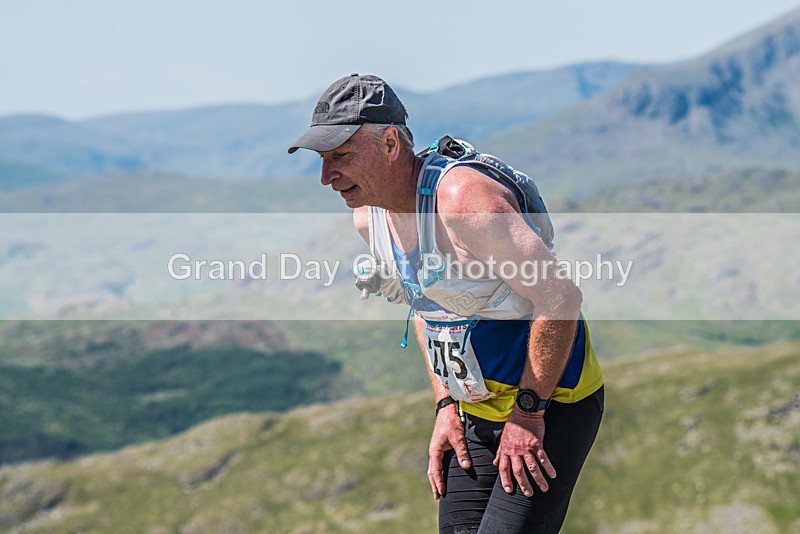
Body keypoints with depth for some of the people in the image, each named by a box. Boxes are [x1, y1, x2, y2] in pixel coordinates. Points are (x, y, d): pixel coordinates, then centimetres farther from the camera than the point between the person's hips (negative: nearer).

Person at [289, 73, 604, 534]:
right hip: (474, 411, 8)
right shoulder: (369, 216, 1)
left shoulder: (463, 198, -25)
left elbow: (561, 298, -25)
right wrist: (446, 406, 9)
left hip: (550, 405, -8)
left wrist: (528, 411, -20)